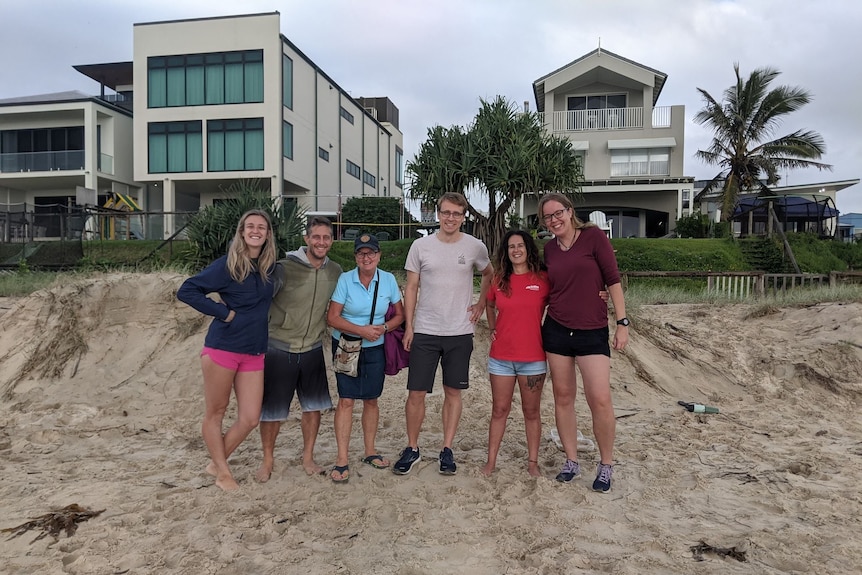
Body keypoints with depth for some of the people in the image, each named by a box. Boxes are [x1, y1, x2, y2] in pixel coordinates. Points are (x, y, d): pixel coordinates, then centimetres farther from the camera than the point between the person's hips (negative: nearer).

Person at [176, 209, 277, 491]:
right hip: (222, 348, -5)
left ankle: (216, 464, 25)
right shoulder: (227, 265, -9)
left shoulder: (271, 266, 6)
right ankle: (223, 472, 25)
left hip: (254, 352, 5)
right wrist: (223, 312, -14)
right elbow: (186, 291, -10)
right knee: (215, 413, 8)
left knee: (250, 419, 3)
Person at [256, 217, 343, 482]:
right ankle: (267, 460, 30)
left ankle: (308, 457, 32)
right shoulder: (285, 268, -17)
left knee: (314, 406, 12)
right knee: (272, 410, 8)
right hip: (279, 348, -4)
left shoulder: (335, 271, -1)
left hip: (312, 350, 4)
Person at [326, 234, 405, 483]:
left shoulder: (388, 280, -4)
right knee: (346, 400, -6)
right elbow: (332, 318, -12)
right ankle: (342, 460, 1)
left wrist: (384, 327, -16)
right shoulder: (345, 280, -11)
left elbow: (399, 314, 4)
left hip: (375, 349, 3)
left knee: (371, 399, 12)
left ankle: (370, 451, 27)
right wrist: (361, 330, -21)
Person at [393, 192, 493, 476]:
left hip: (460, 333, 1)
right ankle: (412, 449, 20)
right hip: (424, 332, 0)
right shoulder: (420, 246, -1)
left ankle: (447, 450, 22)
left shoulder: (475, 247, -1)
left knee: (453, 392, 9)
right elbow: (411, 288, 3)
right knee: (416, 393, 2)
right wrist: (408, 326, -1)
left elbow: (489, 274, 19)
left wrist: (481, 304, 8)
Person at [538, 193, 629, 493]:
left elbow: (613, 279, -6)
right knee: (563, 397, 8)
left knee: (600, 400, -8)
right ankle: (571, 461, 22)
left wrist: (622, 322, -9)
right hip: (556, 330, 4)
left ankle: (606, 464, 13)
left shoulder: (593, 236, -5)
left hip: (592, 332, -4)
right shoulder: (549, 248, 8)